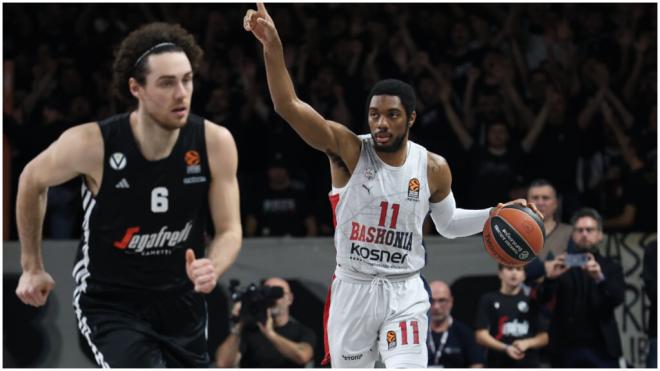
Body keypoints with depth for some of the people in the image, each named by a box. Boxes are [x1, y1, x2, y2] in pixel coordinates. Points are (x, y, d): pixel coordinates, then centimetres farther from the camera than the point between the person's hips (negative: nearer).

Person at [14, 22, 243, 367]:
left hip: (182, 302, 4)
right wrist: (32, 268, 8)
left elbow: (229, 230, -5)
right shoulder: (92, 144, -21)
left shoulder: (215, 143, -14)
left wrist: (211, 269, -28)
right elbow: (32, 180, 0)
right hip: (110, 303, -4)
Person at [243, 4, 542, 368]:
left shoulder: (433, 168, -1)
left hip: (404, 293, 0)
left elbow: (447, 223, 19)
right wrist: (273, 48, -36)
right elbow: (288, 106, -22)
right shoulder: (348, 150, -10)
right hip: (353, 290, 0)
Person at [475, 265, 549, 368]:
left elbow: (543, 337, 11)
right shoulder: (488, 301, 5)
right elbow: (481, 336, -2)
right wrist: (506, 348, -16)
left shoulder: (532, 302, 10)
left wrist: (527, 343, -11)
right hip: (498, 366, -1)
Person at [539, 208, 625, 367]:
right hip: (566, 350, 1)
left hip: (601, 350, -1)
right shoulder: (562, 267, 8)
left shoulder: (611, 268, 8)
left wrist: (600, 278, -31)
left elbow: (617, 298, -10)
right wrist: (550, 277, -28)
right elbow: (543, 298, -5)